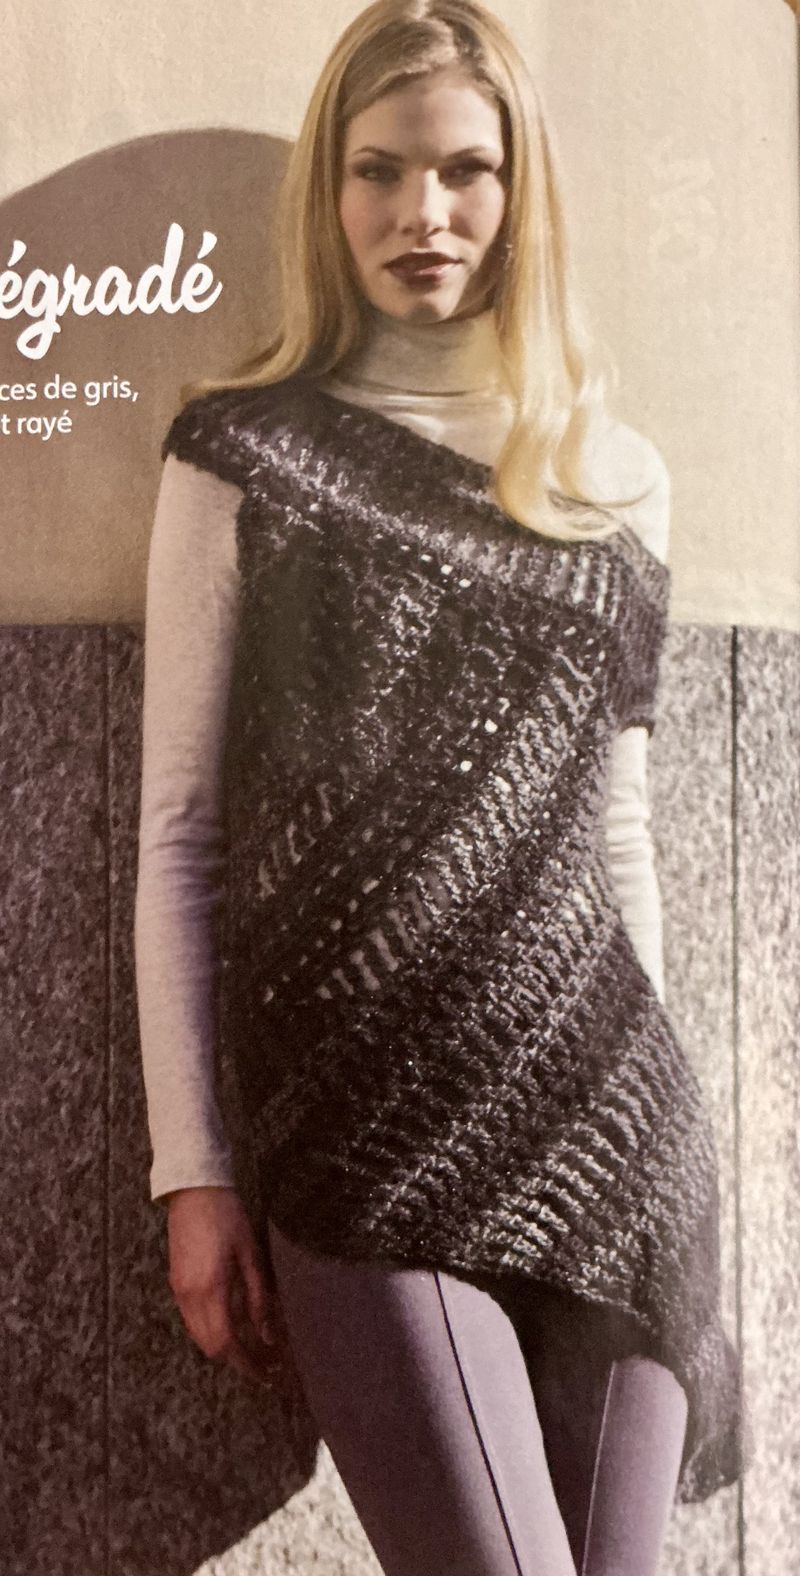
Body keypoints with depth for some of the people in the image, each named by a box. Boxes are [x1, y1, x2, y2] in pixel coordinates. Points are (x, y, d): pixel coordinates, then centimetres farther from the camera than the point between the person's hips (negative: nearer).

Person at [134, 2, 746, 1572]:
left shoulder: (616, 474, 12)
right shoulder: (247, 453, 3)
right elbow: (178, 829, 0)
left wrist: (655, 1115, 16)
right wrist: (193, 1173, -4)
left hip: (615, 1138, 4)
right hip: (365, 1141, -3)